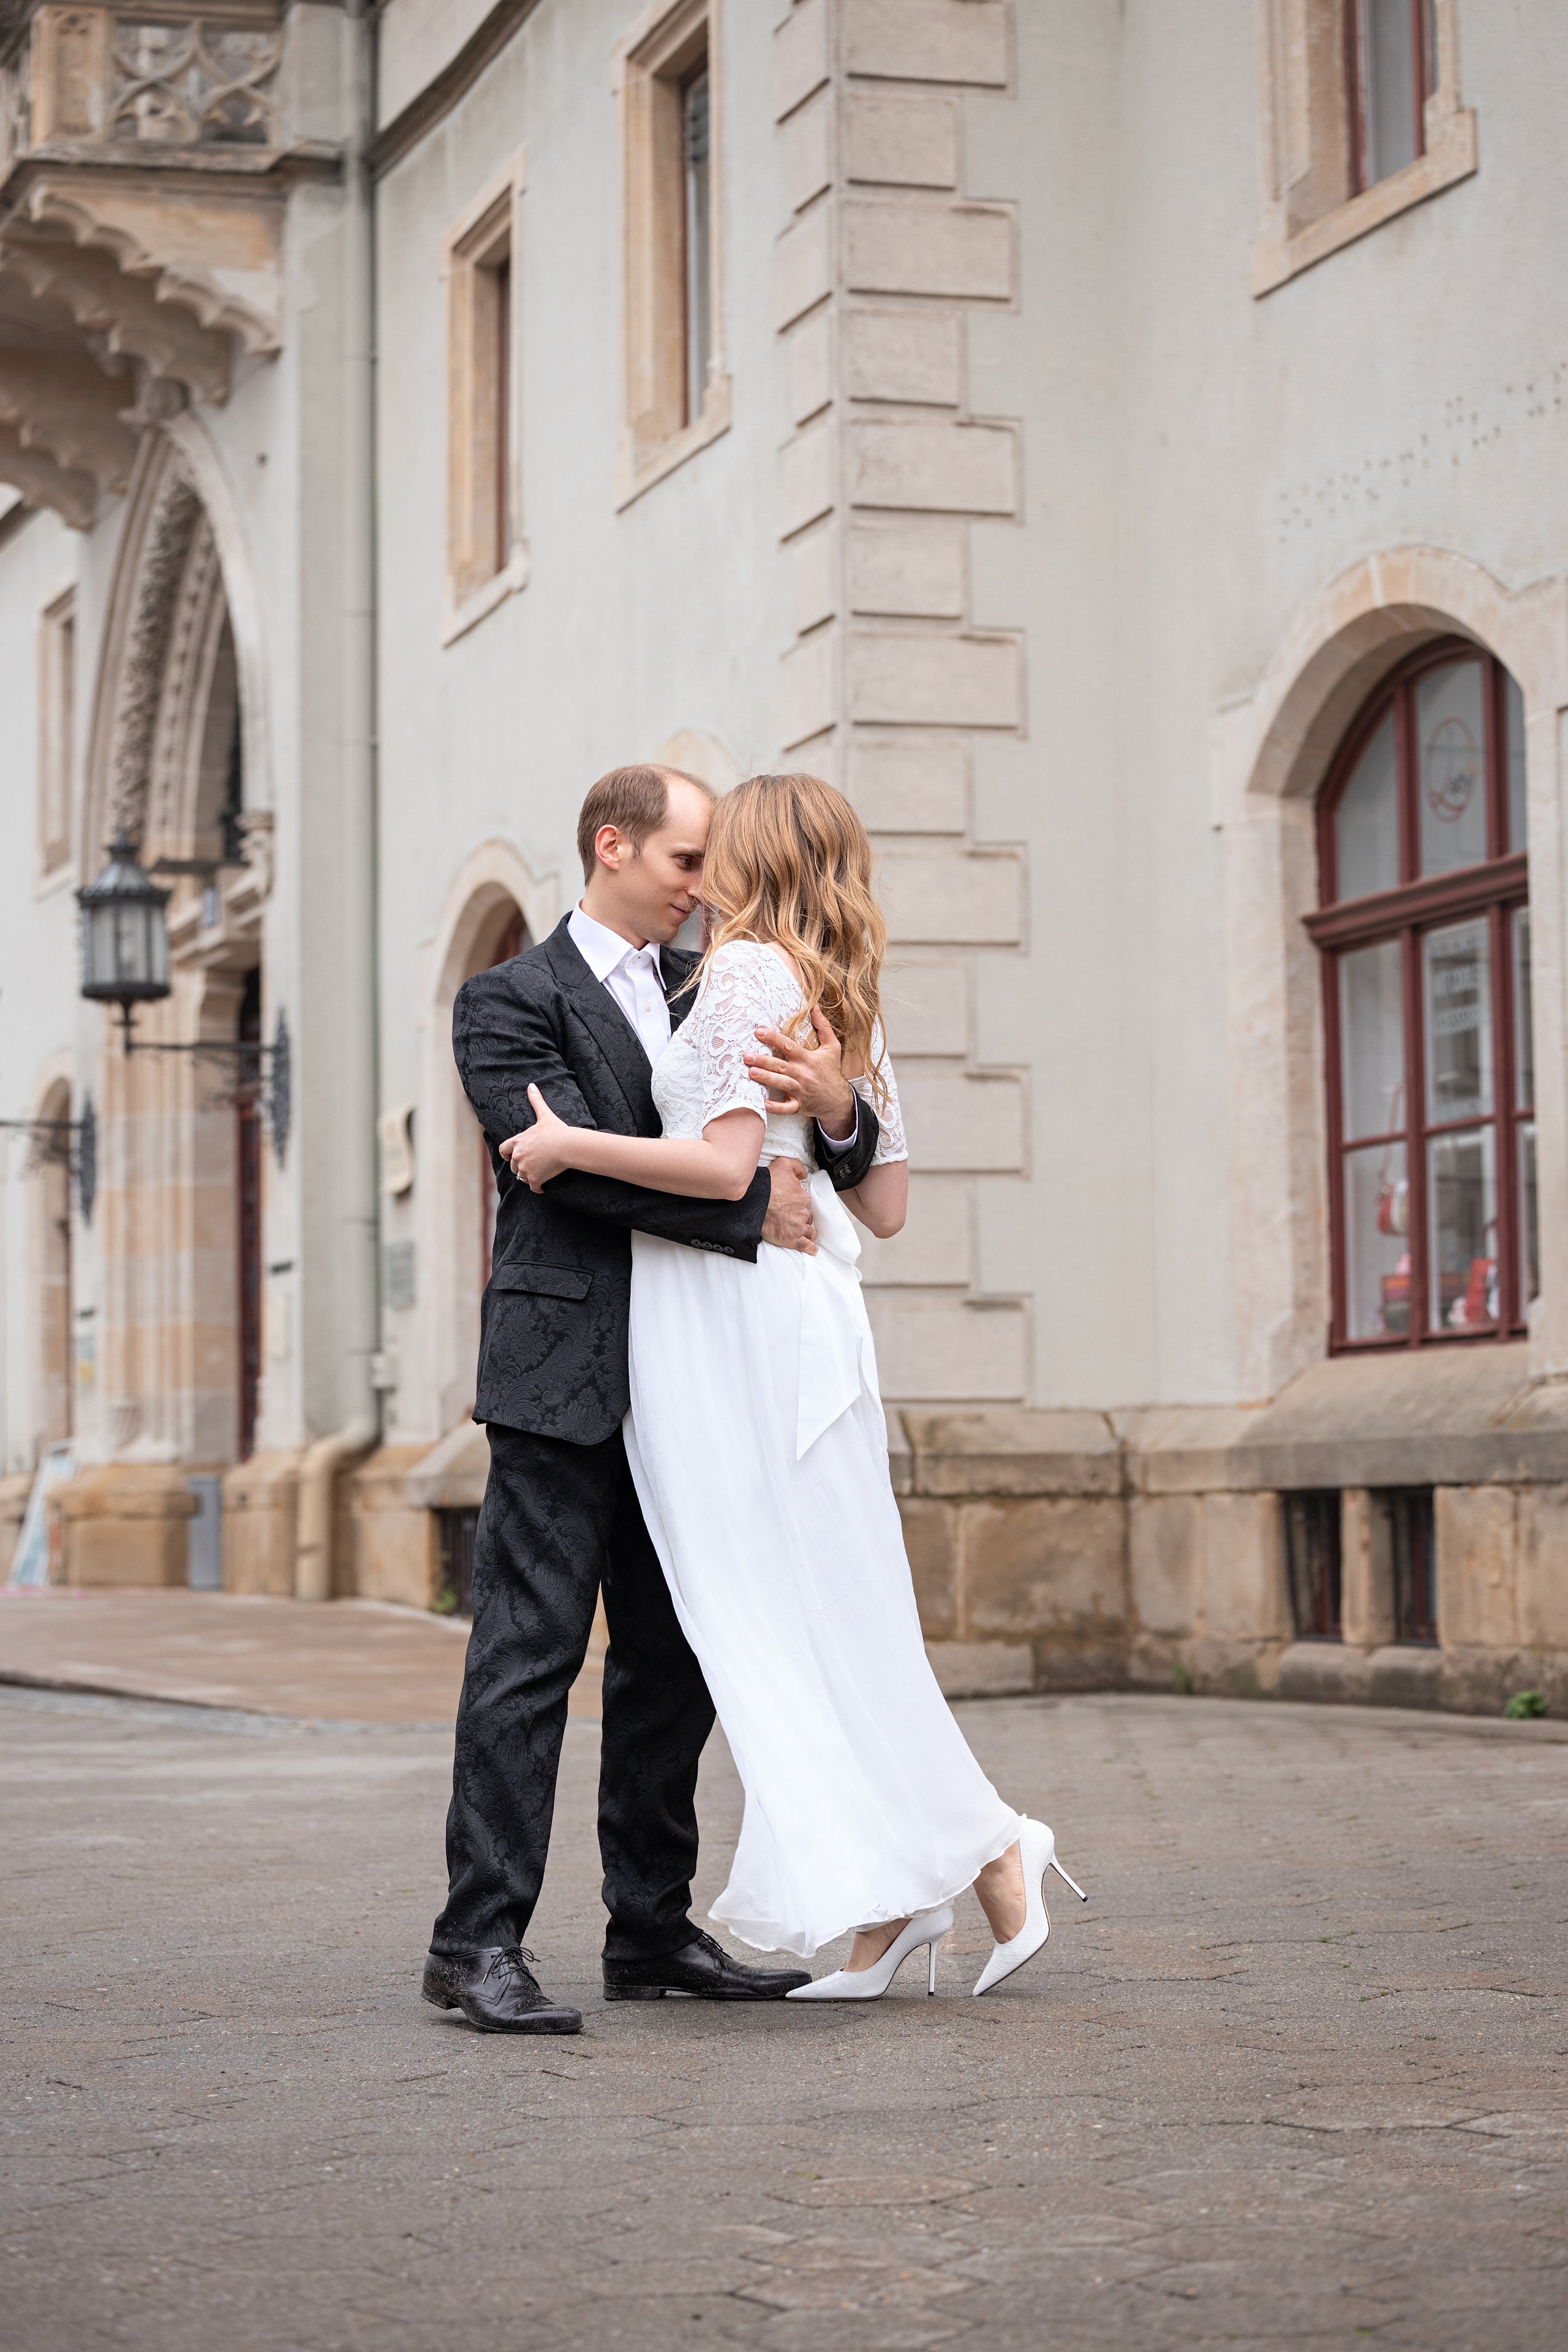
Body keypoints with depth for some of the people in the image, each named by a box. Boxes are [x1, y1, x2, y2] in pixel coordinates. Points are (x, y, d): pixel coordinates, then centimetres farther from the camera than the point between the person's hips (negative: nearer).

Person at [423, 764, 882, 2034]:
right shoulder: (511, 1002, -1)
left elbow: (848, 1155, 14)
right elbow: (574, 1161, -16)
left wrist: (839, 1121, -11)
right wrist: (747, 1205, -17)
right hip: (566, 1374, -7)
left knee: (676, 1659, 9)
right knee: (531, 1651, -10)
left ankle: (654, 1929, 16)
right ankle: (480, 1943, -9)